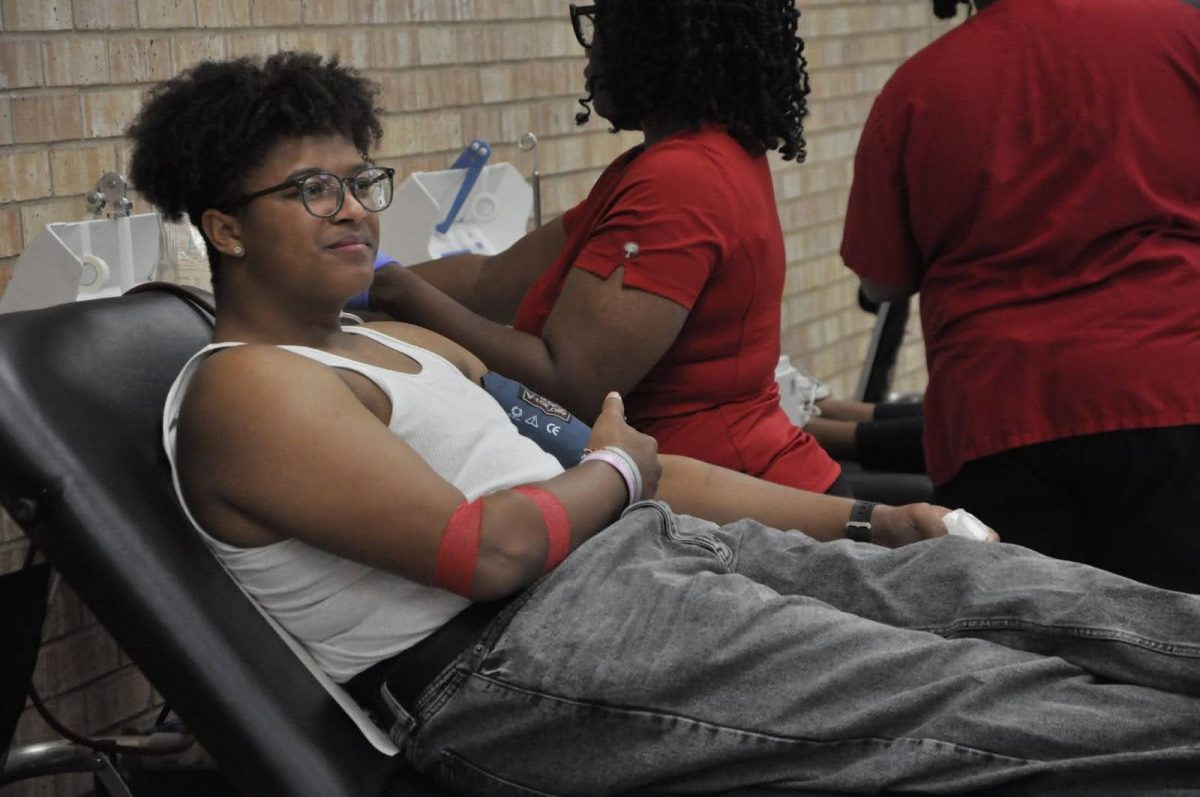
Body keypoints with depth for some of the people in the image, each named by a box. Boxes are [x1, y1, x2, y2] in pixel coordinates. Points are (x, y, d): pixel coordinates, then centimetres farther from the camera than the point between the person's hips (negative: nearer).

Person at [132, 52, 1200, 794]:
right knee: (971, 702, -19)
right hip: (508, 652, -9)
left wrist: (858, 519, 15)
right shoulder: (242, 391, -6)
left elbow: (632, 469, 22)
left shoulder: (408, 345, 24)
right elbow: (485, 549, -18)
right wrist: (615, 471, 2)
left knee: (985, 581, -7)